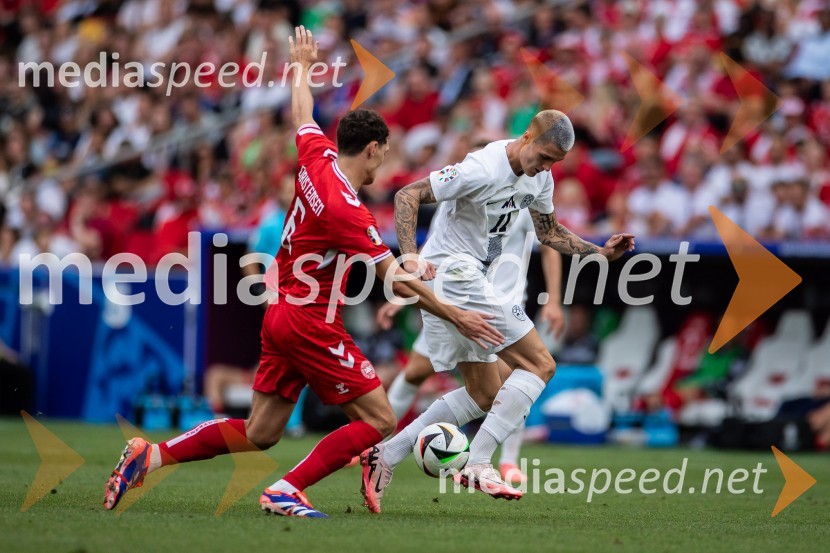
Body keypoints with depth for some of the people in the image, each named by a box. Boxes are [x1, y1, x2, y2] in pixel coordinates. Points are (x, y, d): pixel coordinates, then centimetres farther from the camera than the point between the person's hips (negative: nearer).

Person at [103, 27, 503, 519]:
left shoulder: (317, 157, 0)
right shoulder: (346, 210, -22)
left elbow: (303, 116, 22)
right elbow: (396, 278, -20)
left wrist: (303, 66, 41)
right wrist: (454, 316, -14)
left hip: (281, 315, 9)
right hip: (312, 325, -9)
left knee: (259, 434, 14)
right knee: (379, 422, -5)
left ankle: (151, 455, 9)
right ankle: (287, 490, -12)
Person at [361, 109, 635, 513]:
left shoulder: (540, 178, 7)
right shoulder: (484, 169, -21)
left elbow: (549, 232, 23)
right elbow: (408, 195, -21)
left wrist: (599, 252, 10)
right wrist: (409, 255, -33)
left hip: (471, 282, 10)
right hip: (453, 274, -10)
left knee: (484, 396, 13)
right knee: (540, 365, -12)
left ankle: (385, 456, 10)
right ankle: (478, 464, -14)